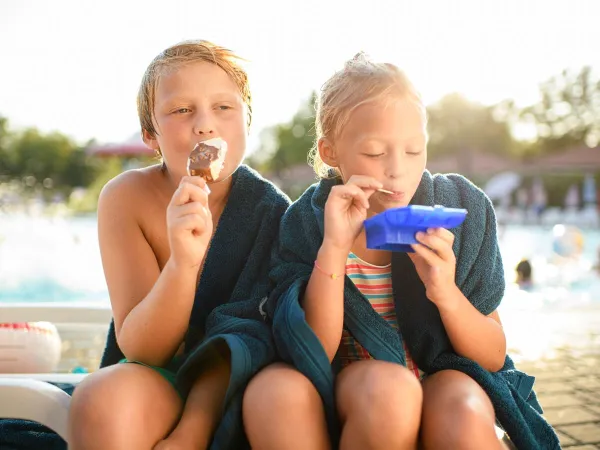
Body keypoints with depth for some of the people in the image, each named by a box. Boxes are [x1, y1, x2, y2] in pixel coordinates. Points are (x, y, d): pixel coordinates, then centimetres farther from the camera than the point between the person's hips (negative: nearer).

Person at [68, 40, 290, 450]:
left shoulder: (271, 210, -13)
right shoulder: (126, 197, -13)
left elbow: (239, 337, -13)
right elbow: (140, 348, -18)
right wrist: (183, 260, -36)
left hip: (241, 384, 0)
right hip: (154, 381, 0)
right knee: (105, 396, -32)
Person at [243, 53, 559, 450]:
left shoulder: (459, 210, -7)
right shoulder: (306, 222, -8)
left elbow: (494, 357, -5)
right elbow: (315, 355, -15)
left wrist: (445, 293, -25)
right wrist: (333, 248, -26)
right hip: (348, 398, 1)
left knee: (465, 412, -34)